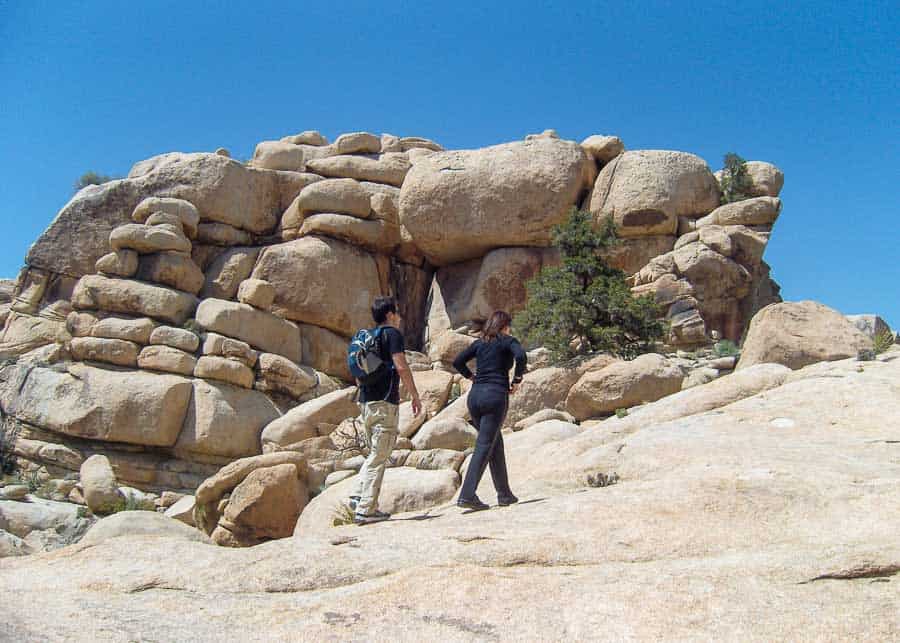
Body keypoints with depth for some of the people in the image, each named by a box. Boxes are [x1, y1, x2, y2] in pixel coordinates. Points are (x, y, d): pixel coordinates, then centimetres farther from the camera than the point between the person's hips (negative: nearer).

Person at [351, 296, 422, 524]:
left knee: (375, 453, 18)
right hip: (385, 402, -8)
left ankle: (359, 495, 6)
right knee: (379, 456, -5)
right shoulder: (392, 333, -5)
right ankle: (366, 509, -5)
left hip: (366, 401, 8)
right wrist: (415, 396, -10)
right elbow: (401, 366, -16)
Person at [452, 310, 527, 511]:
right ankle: (467, 495, -15)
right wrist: (517, 380, -5)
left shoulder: (479, 343, 16)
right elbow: (521, 357, -17)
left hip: (475, 395, 6)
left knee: (496, 444, 17)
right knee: (484, 446, -6)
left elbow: (457, 362, 11)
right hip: (496, 395, -6)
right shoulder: (508, 341, 3)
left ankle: (504, 494, 22)